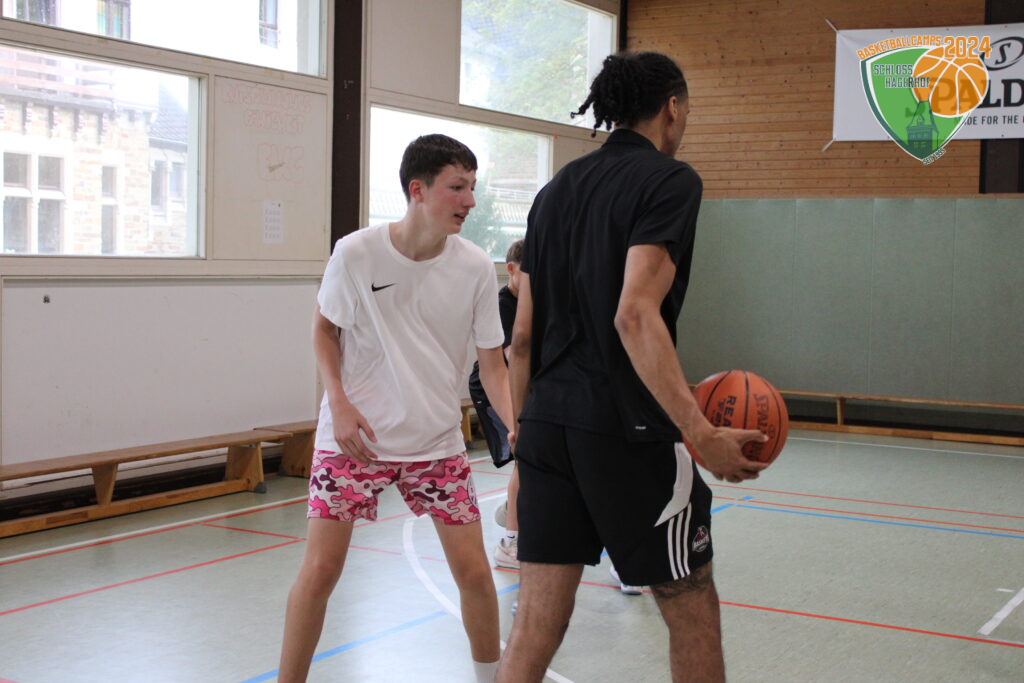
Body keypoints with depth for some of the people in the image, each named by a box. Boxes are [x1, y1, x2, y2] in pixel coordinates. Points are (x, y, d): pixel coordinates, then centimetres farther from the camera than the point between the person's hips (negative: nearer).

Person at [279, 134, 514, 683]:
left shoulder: (475, 267, -8)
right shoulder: (355, 253, -12)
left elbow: (492, 364, -2)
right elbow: (325, 328, 4)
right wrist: (339, 401, -11)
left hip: (436, 441, 2)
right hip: (355, 435, -2)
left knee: (473, 570, 2)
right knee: (320, 569, -4)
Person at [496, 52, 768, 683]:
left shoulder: (557, 190, 15)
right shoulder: (670, 180, -6)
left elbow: (524, 336, 15)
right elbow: (635, 316, -20)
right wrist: (702, 432, -23)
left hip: (549, 425, 7)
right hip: (626, 430, -7)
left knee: (536, 622, 8)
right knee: (691, 609, 10)